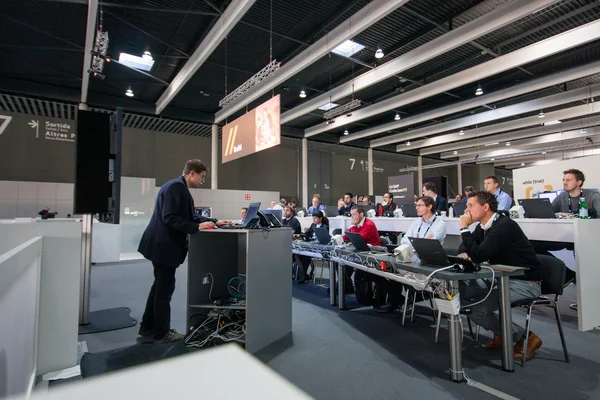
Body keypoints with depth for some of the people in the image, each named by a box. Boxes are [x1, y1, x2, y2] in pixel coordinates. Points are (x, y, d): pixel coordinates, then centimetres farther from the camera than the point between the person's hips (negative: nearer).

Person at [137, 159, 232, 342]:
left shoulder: (181, 188, 13)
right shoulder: (176, 186, -19)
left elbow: (191, 215, 14)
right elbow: (169, 217, -27)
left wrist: (213, 222, 5)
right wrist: (197, 227, -25)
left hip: (164, 244, 11)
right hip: (164, 244, -11)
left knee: (161, 286, 19)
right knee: (165, 288, 2)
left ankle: (148, 327, 33)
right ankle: (162, 332, 17)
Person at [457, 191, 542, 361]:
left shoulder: (504, 225, -23)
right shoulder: (483, 226, 4)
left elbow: (478, 256, -29)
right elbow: (465, 246, 17)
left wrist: (464, 228, -22)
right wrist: (463, 254, -7)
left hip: (525, 282, -9)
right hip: (502, 278, 9)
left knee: (478, 311, -20)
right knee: (462, 290, -2)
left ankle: (525, 336, 4)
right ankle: (501, 333, 14)